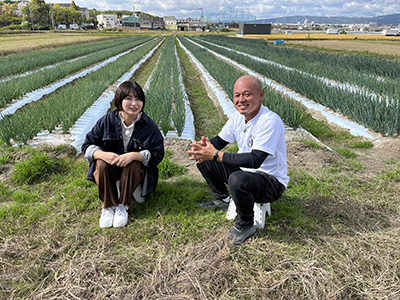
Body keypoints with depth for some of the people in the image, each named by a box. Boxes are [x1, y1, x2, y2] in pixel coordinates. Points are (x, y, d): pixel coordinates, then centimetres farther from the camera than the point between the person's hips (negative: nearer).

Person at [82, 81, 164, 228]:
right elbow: (88, 145, -5)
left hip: (137, 168, -1)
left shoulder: (149, 126, -14)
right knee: (102, 163, -30)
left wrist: (134, 155, -33)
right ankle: (108, 206, -15)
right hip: (109, 168, 1)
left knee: (134, 165, -33)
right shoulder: (107, 120, -11)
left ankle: (123, 206, -15)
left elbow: (157, 154, -15)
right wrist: (102, 154, -29)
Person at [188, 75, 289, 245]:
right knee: (203, 159, 5)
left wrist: (216, 155, -34)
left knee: (237, 179, -39)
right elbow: (220, 140, 8)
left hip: (272, 181, -8)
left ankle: (245, 225, -10)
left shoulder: (270, 121, -27)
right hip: (244, 171, 8)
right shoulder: (238, 117, -1)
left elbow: (255, 160, -35)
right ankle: (222, 200, 23)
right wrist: (206, 146, -17)